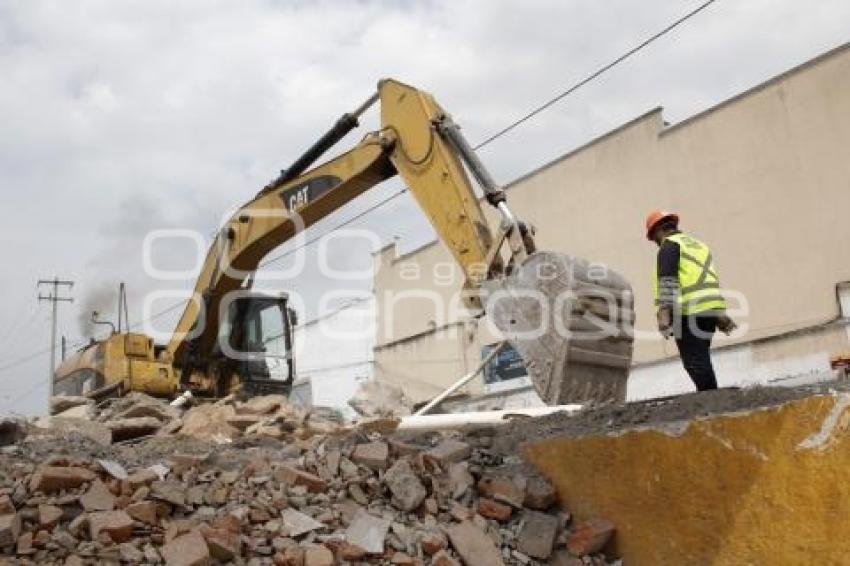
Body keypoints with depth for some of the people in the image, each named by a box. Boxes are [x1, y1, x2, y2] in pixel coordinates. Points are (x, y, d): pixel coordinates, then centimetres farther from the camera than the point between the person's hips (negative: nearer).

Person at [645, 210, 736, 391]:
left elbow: (667, 281, -14)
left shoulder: (669, 245, 0)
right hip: (711, 309, 9)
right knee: (701, 360, 15)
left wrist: (663, 312, -21)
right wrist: (721, 315, 24)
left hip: (689, 312, -8)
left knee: (694, 361, -7)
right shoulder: (698, 244, 26)